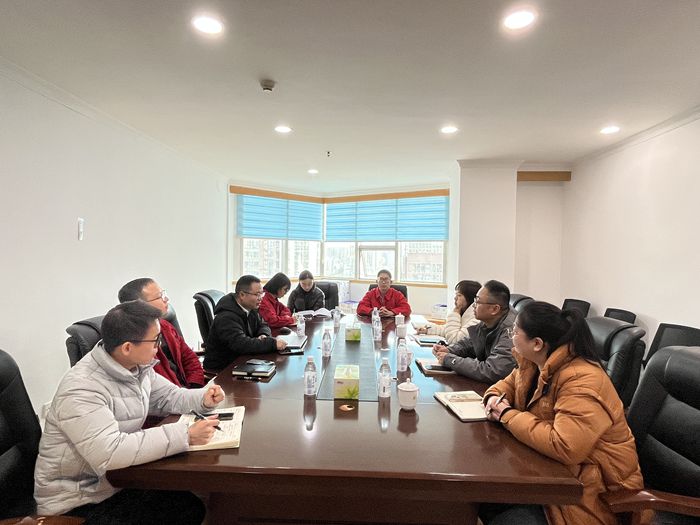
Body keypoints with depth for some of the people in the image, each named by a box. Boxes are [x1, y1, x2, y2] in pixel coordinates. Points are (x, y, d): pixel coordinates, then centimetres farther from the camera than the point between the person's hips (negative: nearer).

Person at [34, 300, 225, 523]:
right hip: (76, 502, -7)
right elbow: (108, 454, -40)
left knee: (192, 507, -1)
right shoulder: (82, 389, -30)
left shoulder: (137, 367, -3)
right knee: (187, 510, -11)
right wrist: (185, 436, -40)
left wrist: (203, 398, -11)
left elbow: (169, 397, 10)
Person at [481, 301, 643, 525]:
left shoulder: (582, 381, -29)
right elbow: (510, 383, 17)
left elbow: (563, 447, -38)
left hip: (594, 485, -7)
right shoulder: (534, 362, -2)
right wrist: (495, 397, -7)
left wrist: (508, 416, -26)